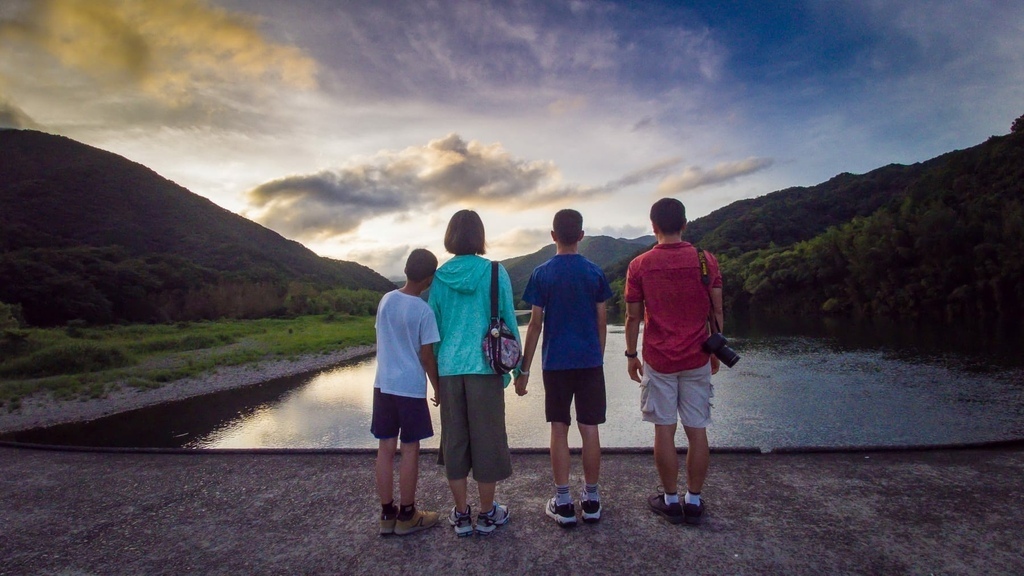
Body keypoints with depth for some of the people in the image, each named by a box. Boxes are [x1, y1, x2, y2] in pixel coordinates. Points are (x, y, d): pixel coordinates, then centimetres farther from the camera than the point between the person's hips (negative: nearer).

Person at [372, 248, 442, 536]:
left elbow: (381, 341, 11)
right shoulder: (424, 310, -14)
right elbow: (426, 355, -11)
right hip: (411, 387, -6)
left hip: (383, 384, 6)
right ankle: (407, 516, 16)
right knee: (410, 450, 5)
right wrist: (439, 389, -1)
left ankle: (387, 515, 21)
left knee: (385, 448, 10)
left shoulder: (385, 300, 3)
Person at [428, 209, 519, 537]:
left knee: (454, 440, 11)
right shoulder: (495, 273, -4)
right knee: (487, 439, 8)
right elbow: (508, 321, -3)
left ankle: (461, 516, 22)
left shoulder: (439, 277, 3)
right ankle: (487, 515, 21)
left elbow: (433, 326, 8)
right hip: (485, 368, -2)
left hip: (449, 369, 3)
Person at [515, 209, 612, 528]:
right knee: (590, 429, 8)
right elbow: (601, 322, 3)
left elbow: (535, 325, -5)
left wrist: (524, 370, 0)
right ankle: (591, 500, 19)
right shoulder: (595, 272, 0)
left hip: (555, 364, -1)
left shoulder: (542, 274, -4)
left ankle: (563, 504, 12)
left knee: (559, 430, 6)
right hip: (590, 362, 2)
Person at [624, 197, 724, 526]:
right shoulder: (706, 261, -2)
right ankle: (694, 501, 19)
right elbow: (717, 312, 3)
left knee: (664, 431, 6)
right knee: (697, 431, 9)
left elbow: (633, 317, -2)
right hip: (697, 360, 2)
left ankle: (671, 501, 16)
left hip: (658, 361, -2)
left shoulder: (639, 266, -5)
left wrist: (631, 355, 9)